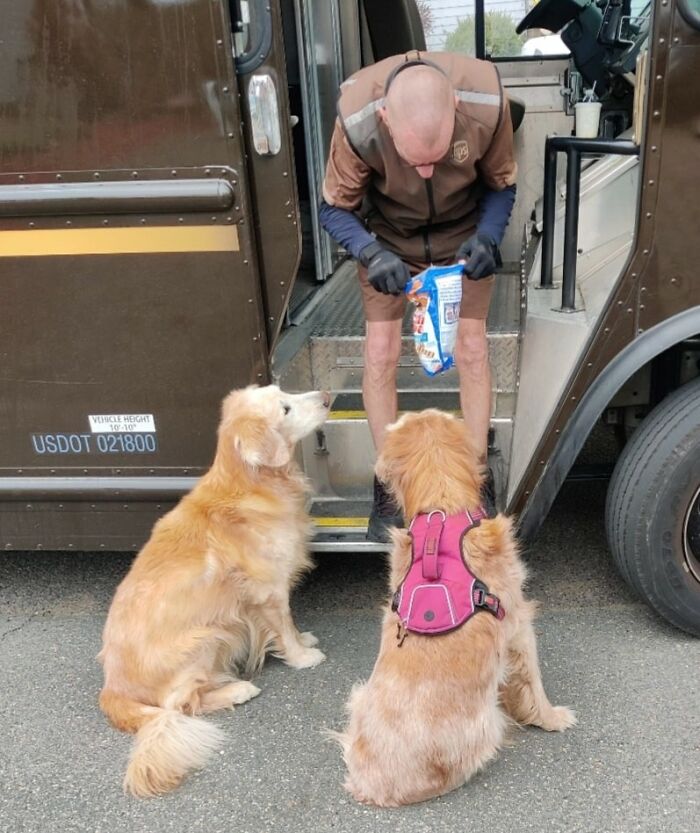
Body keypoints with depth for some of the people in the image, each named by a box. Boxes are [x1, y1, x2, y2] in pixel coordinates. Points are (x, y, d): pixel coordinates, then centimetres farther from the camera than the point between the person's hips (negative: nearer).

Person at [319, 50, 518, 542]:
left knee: (472, 349, -3)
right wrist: (372, 255, -37)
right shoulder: (357, 119, -34)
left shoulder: (487, 103, -32)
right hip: (387, 236, 0)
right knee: (381, 352, -6)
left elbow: (502, 186, -12)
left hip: (463, 233, 1)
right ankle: (388, 489, 11)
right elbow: (335, 208, -18)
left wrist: (487, 238, -31)